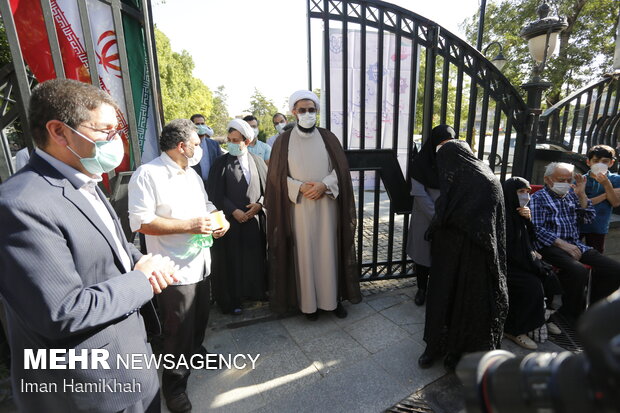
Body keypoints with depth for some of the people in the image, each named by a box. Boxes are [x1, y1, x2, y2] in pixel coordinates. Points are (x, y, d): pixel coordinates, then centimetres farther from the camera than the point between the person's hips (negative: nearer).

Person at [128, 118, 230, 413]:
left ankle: (195, 350, 52)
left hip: (201, 263, 8)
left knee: (200, 319, 24)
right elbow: (141, 222, -23)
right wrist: (189, 225, -24)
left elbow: (205, 206, 19)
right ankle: (174, 383, 31)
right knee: (178, 331, 8)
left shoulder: (192, 174, 12)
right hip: (175, 270, -8)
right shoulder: (147, 175, -17)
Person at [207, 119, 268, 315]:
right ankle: (232, 299, 18)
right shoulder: (221, 163, -2)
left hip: (255, 219, 3)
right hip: (231, 220, -3)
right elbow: (215, 194, -5)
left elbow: (268, 187, 8)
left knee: (256, 257, 11)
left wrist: (259, 204, -8)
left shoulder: (258, 162, 7)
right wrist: (234, 211, -13)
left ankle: (256, 291, 29)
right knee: (232, 260, 4)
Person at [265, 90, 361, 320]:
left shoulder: (328, 138, 5)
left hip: (326, 206, 1)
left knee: (328, 252, 6)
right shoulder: (283, 141, 2)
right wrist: (299, 187, -14)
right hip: (298, 208, -1)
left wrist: (324, 185, -14)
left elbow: (341, 169, 3)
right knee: (304, 254, 4)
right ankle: (308, 302, 20)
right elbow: (277, 176, 1)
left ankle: (332, 298, 23)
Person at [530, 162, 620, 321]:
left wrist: (581, 194, 4)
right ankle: (572, 315, -9)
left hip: (575, 244, 7)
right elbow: (537, 229, -10)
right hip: (550, 246, -7)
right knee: (579, 271, -31)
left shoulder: (571, 194, 19)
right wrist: (563, 244, -17)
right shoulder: (539, 197, -1)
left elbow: (588, 218, 14)